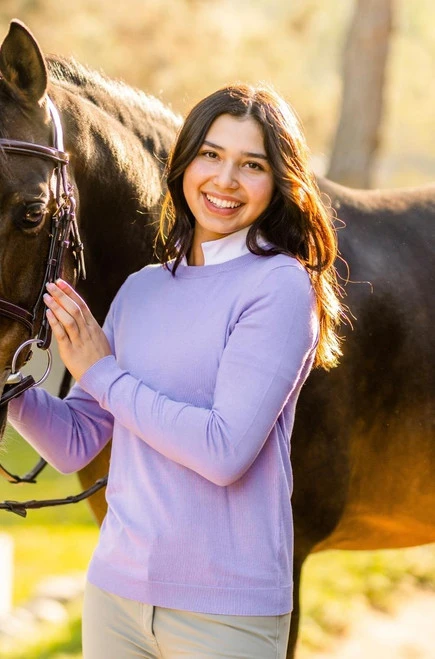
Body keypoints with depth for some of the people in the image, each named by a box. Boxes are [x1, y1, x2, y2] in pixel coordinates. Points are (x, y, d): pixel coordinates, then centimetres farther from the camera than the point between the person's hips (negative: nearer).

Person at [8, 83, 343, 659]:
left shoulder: (280, 286, -11)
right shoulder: (142, 289, 8)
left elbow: (225, 451, -20)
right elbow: (76, 445, 10)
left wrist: (103, 374, -11)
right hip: (115, 585, 5)